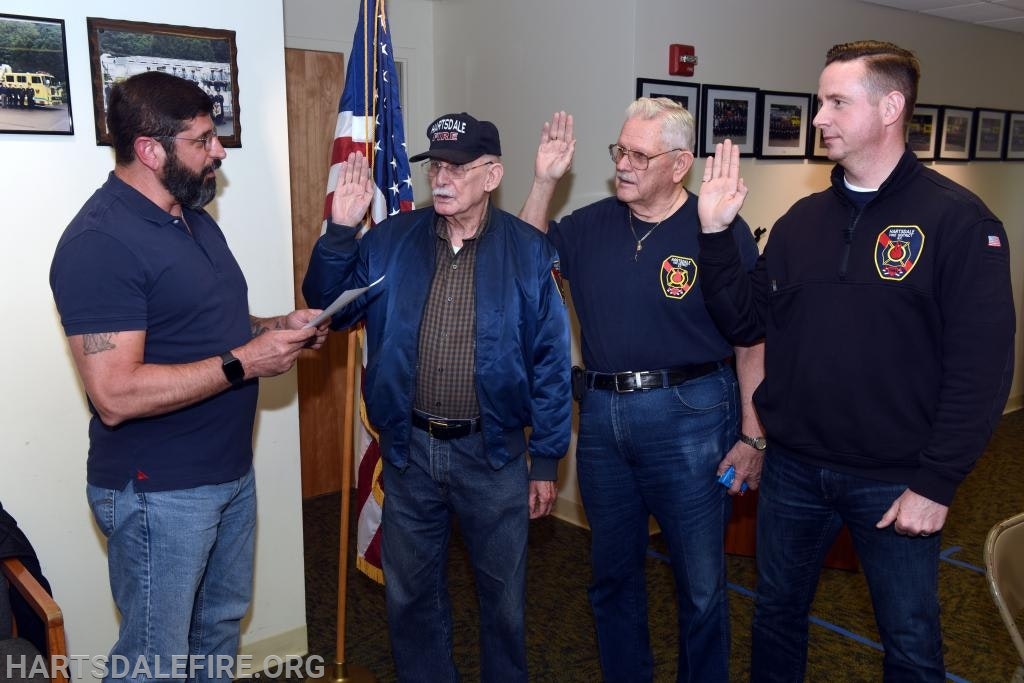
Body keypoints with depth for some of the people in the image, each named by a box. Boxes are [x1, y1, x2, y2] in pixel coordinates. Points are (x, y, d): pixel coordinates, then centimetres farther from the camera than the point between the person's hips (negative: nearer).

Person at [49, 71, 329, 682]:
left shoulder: (195, 217, 9)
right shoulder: (100, 241, -21)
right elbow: (116, 394, -27)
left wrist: (276, 328, 1)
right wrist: (244, 363, -25)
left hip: (231, 471, 9)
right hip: (159, 493, -9)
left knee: (222, 623, 23)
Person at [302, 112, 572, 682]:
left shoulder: (529, 251, -7)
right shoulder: (390, 241, -1)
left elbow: (551, 363, -5)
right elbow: (329, 309, 2)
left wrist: (547, 461, -5)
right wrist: (341, 231, -13)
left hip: (493, 450, -2)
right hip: (409, 448, 2)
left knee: (504, 593, 16)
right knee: (411, 592, 18)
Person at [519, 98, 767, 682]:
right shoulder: (592, 225, 5)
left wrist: (753, 437, -9)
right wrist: (545, 180, 0)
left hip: (688, 416, -4)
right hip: (602, 415, 5)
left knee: (701, 584, 9)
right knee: (613, 573, 20)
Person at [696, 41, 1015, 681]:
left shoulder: (958, 220, -11)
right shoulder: (803, 219, 4)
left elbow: (981, 367, -14)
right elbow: (747, 322, 3)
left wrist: (937, 484, -15)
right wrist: (715, 233, -7)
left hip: (894, 482, -4)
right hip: (792, 467, 4)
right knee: (777, 612, 20)